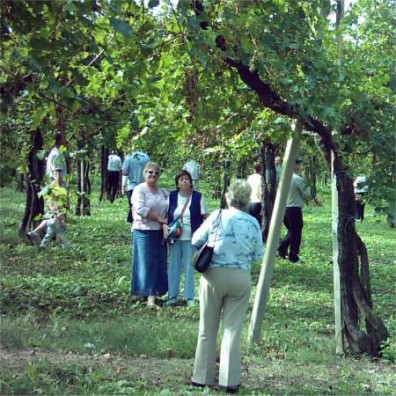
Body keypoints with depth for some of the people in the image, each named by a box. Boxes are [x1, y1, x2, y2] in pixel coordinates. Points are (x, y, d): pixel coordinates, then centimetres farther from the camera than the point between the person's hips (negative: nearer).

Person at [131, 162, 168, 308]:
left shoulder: (163, 192, 13)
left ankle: (154, 293, 17)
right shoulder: (139, 190, -6)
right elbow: (141, 209, -17)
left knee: (159, 263, 7)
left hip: (160, 231, 6)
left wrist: (167, 224, -5)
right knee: (146, 263, -4)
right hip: (144, 231, -6)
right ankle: (149, 295, -2)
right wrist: (159, 218, -15)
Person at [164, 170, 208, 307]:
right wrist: (165, 226, -7)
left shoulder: (198, 197, -3)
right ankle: (173, 296, 15)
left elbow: (205, 217, -2)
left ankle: (190, 297, 12)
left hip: (191, 238, -3)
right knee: (174, 266, 7)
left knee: (189, 267, 2)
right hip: (175, 238, 3)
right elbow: (166, 215, 10)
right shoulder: (172, 196, 4)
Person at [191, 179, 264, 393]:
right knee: (233, 329, 6)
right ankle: (230, 381, 8)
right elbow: (258, 254, 3)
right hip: (240, 278, 1)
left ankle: (202, 377, 19)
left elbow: (195, 241, 2)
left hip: (214, 275, 0)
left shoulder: (217, 216, -5)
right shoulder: (252, 223, -2)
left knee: (208, 329, 11)